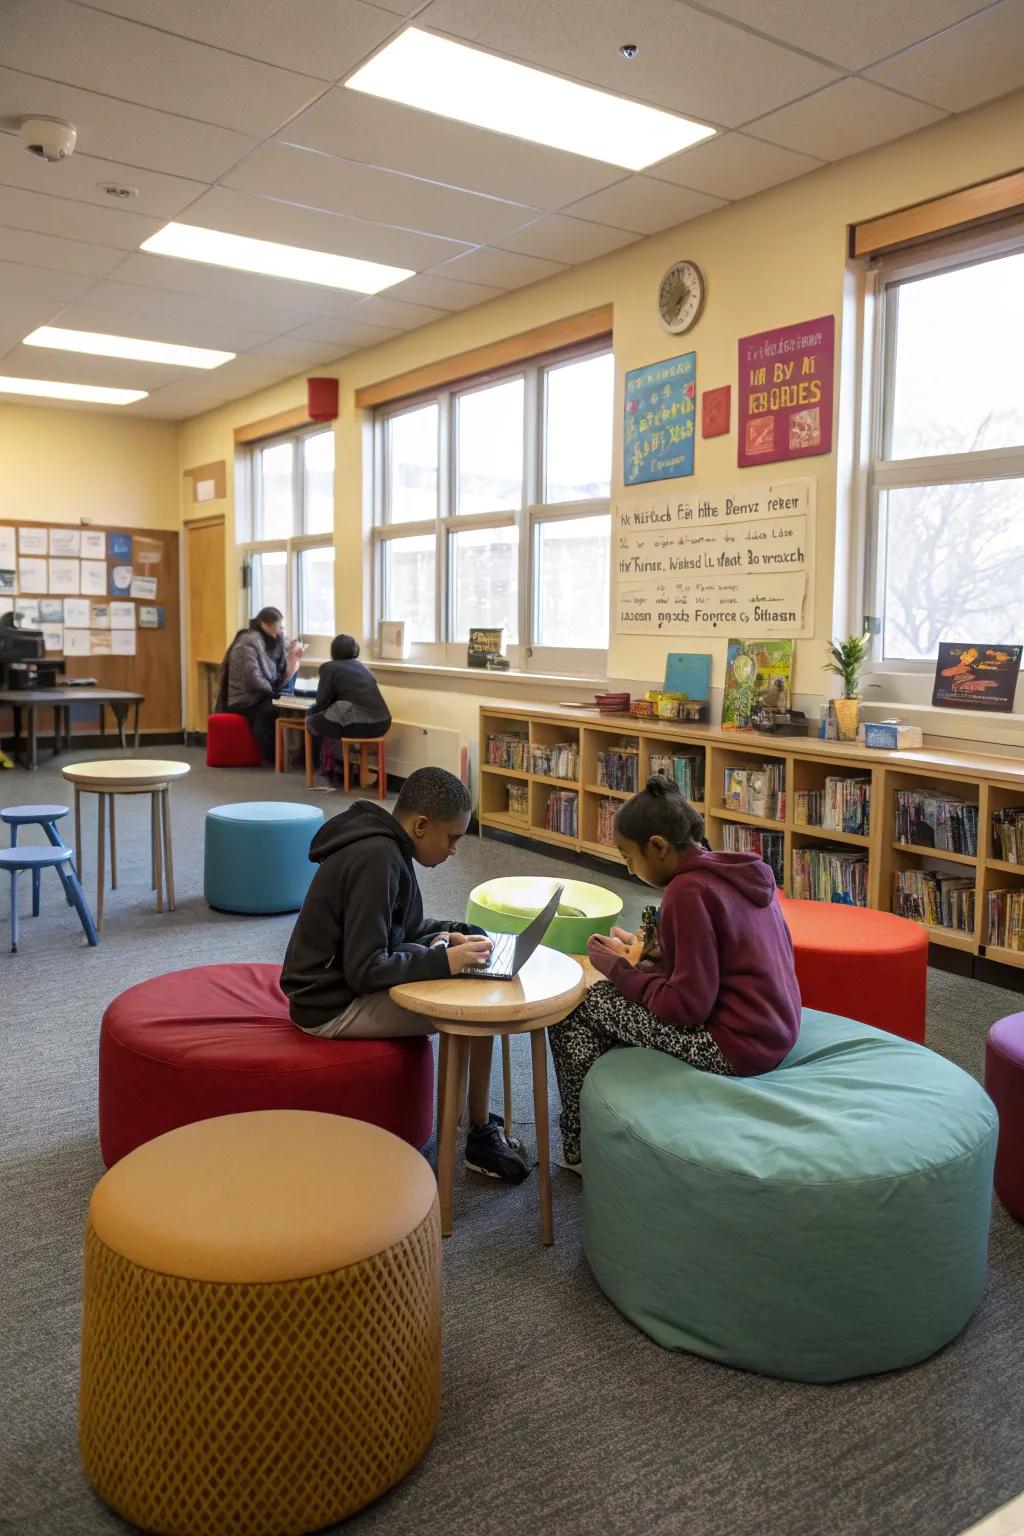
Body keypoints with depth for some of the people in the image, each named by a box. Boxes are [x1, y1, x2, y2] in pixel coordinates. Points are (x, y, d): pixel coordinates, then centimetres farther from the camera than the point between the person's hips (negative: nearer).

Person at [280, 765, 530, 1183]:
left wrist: (439, 936, 2)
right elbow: (365, 970, -27)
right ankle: (482, 1137, 2)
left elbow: (390, 929, 17)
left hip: (340, 985, 10)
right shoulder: (376, 860, -25)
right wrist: (443, 961, -22)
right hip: (332, 1007, -10)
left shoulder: (383, 847, 4)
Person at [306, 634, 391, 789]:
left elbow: (322, 701, 5)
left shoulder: (329, 667, 5)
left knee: (311, 721, 15)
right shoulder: (361, 666, 24)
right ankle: (361, 771, 27)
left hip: (359, 724, -7)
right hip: (382, 723, 7)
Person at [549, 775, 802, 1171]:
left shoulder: (688, 891, -20)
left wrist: (621, 970, -8)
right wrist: (654, 955, 9)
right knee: (610, 997, 20)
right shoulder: (743, 872, 6)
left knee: (574, 1011, -1)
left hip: (736, 1046, -9)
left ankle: (579, 1150, 14)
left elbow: (687, 1006, -22)